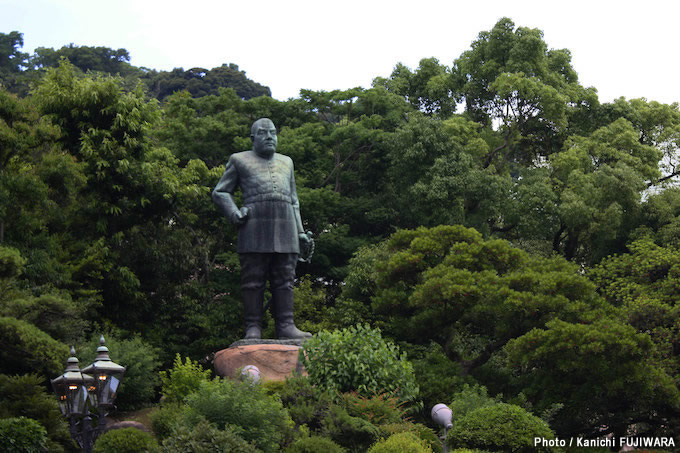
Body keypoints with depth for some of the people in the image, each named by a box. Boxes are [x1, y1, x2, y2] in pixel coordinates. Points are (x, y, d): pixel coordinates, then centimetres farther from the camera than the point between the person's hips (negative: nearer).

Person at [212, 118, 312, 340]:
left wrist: (300, 231, 18)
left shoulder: (286, 162, 25)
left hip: (285, 231, 4)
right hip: (255, 231, -4)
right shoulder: (239, 160, 13)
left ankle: (286, 326, 1)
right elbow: (220, 192, 12)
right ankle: (253, 327, -3)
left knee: (284, 280, 0)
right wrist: (234, 214, -6)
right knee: (253, 280, -6)